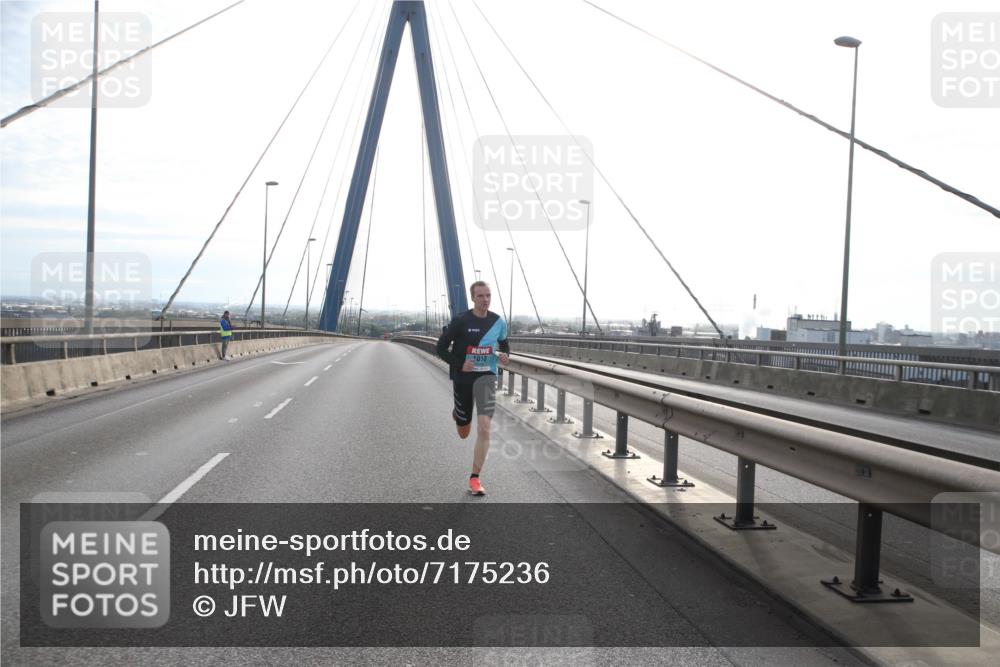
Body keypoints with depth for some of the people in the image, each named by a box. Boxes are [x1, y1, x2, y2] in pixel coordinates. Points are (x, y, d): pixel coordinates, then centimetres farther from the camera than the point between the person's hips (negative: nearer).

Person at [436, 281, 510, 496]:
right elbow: (441, 347, -5)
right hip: (462, 378, -1)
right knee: (464, 433, 13)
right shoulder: (460, 321, -10)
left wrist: (505, 354, -3)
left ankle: (474, 479, -5)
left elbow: (504, 343, 19)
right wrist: (459, 365, -19)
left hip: (486, 376, 1)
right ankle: (457, 414, 53)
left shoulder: (498, 322, 1)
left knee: (484, 428, -16)